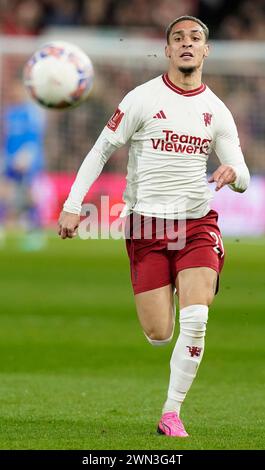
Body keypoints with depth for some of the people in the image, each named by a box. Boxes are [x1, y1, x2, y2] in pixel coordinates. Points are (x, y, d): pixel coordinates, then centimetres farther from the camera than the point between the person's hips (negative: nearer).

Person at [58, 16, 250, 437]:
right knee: (159, 336, -6)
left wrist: (233, 174, -19)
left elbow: (243, 179, 6)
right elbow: (100, 151, 1)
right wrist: (72, 205, -7)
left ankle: (172, 412, -3)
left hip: (197, 223, 2)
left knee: (195, 321, -17)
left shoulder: (218, 111, 6)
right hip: (146, 224, -2)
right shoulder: (143, 98, -4)